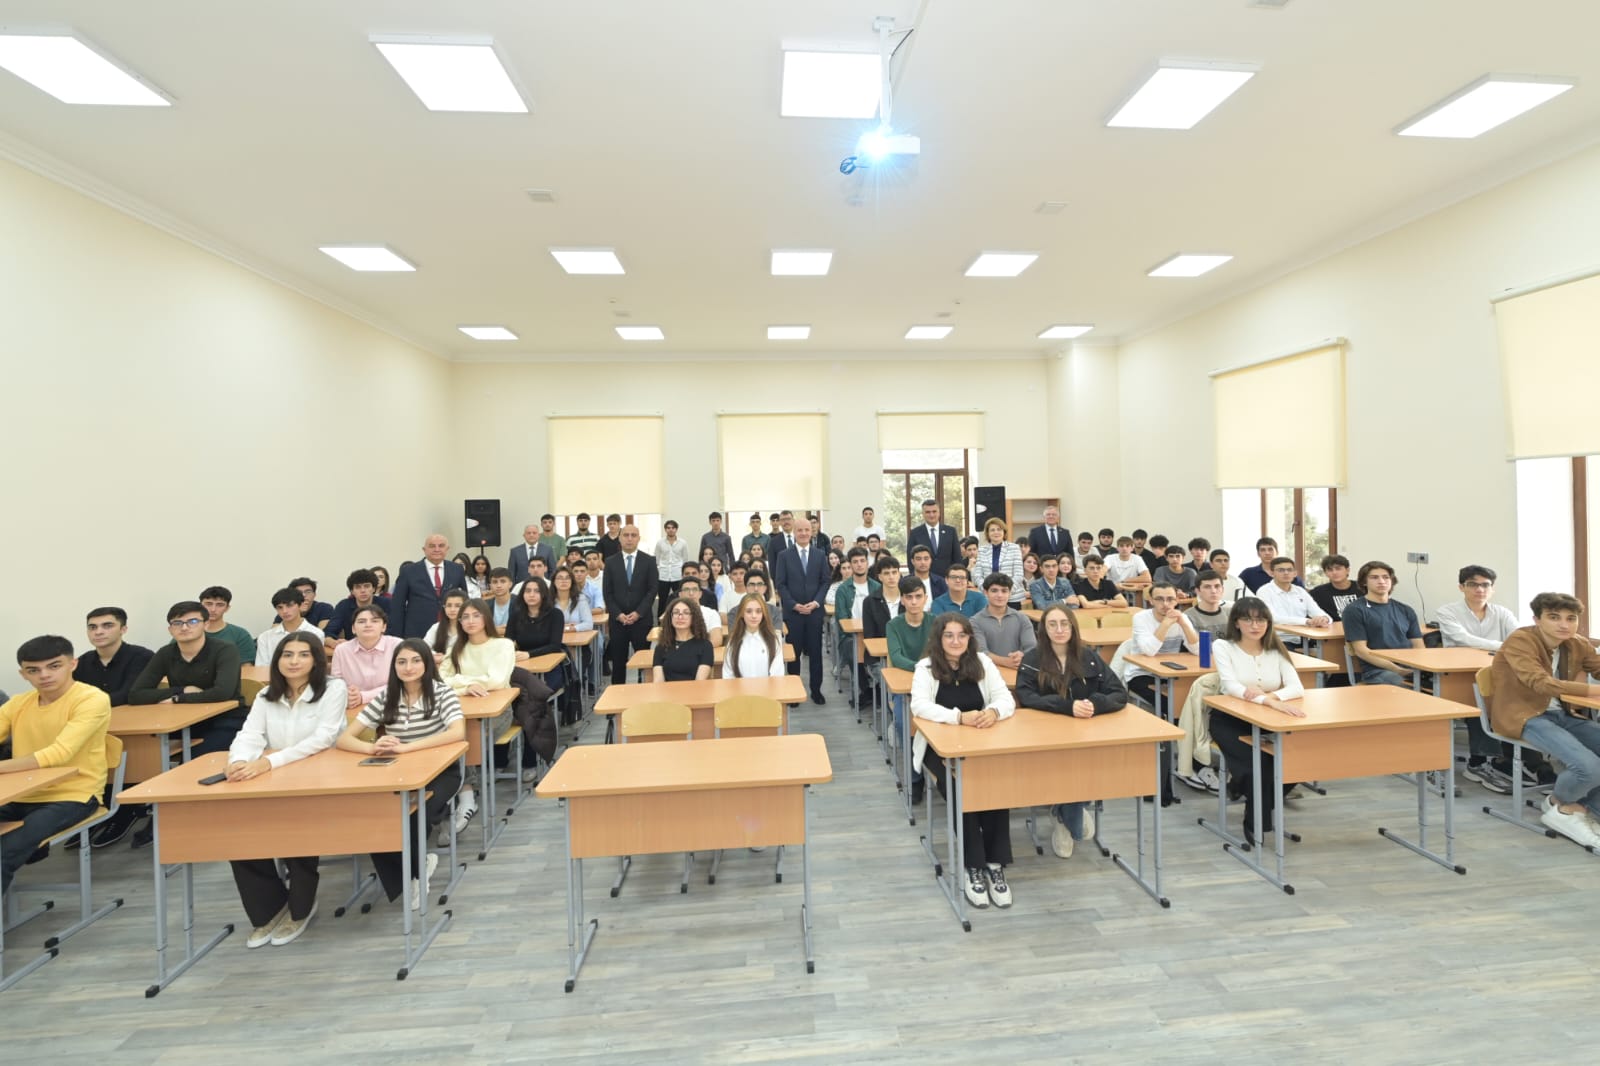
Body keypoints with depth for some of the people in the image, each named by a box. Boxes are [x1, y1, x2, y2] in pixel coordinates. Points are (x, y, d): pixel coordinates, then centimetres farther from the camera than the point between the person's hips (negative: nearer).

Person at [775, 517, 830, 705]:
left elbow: (825, 582, 5)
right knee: (794, 653, 5)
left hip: (815, 611, 2)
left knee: (815, 652, 7)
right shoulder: (784, 555, 1)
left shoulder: (820, 555, 7)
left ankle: (816, 690, 19)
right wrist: (794, 605, -12)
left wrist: (816, 602, -9)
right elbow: (780, 584, -2)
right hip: (792, 612, -1)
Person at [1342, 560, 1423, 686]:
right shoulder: (1354, 610, 1)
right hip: (1377, 670, -5)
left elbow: (1418, 647, 15)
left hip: (1411, 667, 6)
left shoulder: (1405, 610, 19)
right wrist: (1397, 669, -15)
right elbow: (1361, 650, -5)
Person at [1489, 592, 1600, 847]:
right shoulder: (1519, 641, -17)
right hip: (1524, 717, -8)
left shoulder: (1578, 644, 6)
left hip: (1561, 714, 8)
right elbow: (1541, 683, -27)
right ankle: (1559, 805, 7)